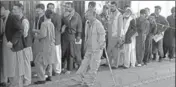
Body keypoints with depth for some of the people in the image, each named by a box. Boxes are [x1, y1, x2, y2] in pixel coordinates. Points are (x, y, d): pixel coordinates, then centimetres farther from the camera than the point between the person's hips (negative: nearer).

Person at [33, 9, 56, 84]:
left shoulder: (44, 23, -16)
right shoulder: (52, 24, 8)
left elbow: (43, 35, -24)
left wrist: (36, 36, -6)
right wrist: (37, 31, 24)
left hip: (46, 46, -8)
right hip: (52, 45, 8)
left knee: (38, 62, -2)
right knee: (49, 61, 21)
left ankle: (42, 79, -1)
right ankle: (49, 76, 27)